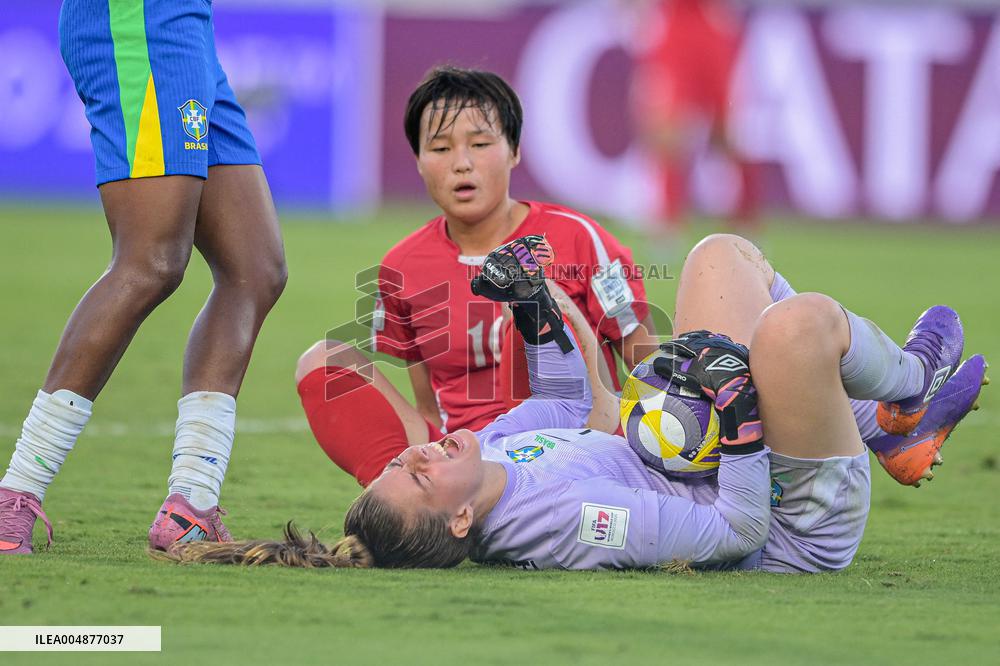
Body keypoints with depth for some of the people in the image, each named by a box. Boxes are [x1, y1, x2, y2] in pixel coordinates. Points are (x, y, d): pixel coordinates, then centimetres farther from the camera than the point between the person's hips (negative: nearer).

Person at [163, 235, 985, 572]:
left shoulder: (484, 459, -14)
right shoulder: (572, 524, -40)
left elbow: (564, 406, 8)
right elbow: (740, 530, -32)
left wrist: (537, 313, -2)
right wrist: (739, 413, -31)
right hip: (798, 524, -9)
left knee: (725, 252, 15)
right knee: (801, 321, -31)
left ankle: (895, 409, 28)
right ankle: (909, 380, 9)